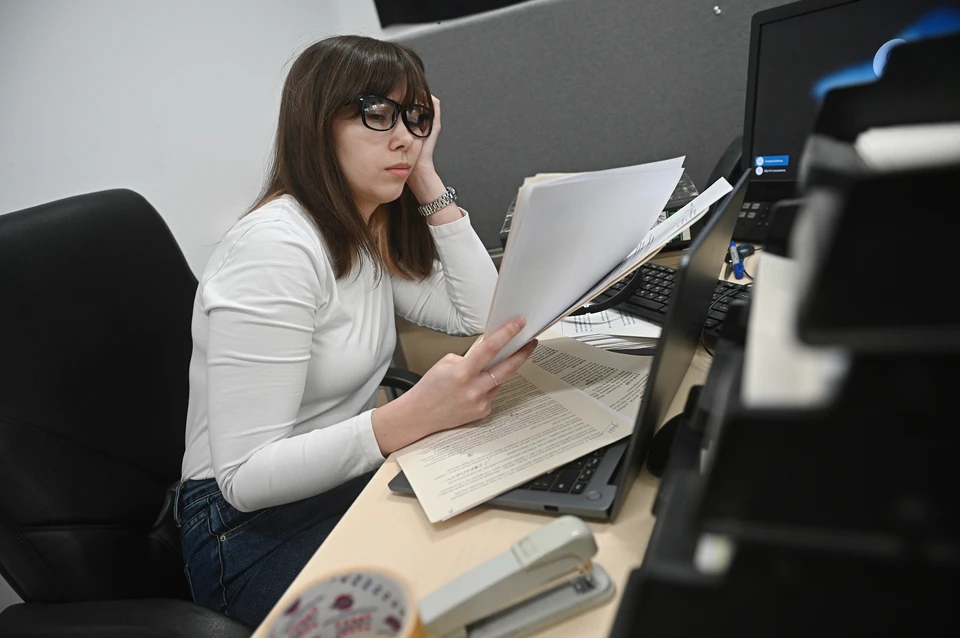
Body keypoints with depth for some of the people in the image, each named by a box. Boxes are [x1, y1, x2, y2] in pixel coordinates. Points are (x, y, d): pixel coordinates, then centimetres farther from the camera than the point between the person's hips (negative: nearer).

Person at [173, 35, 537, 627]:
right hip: (256, 531, -7)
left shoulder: (371, 232, 3)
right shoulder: (275, 246, -23)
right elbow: (243, 475, -24)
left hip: (348, 481, 7)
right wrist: (415, 414, -38)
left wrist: (429, 183, -7)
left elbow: (481, 315, -3)